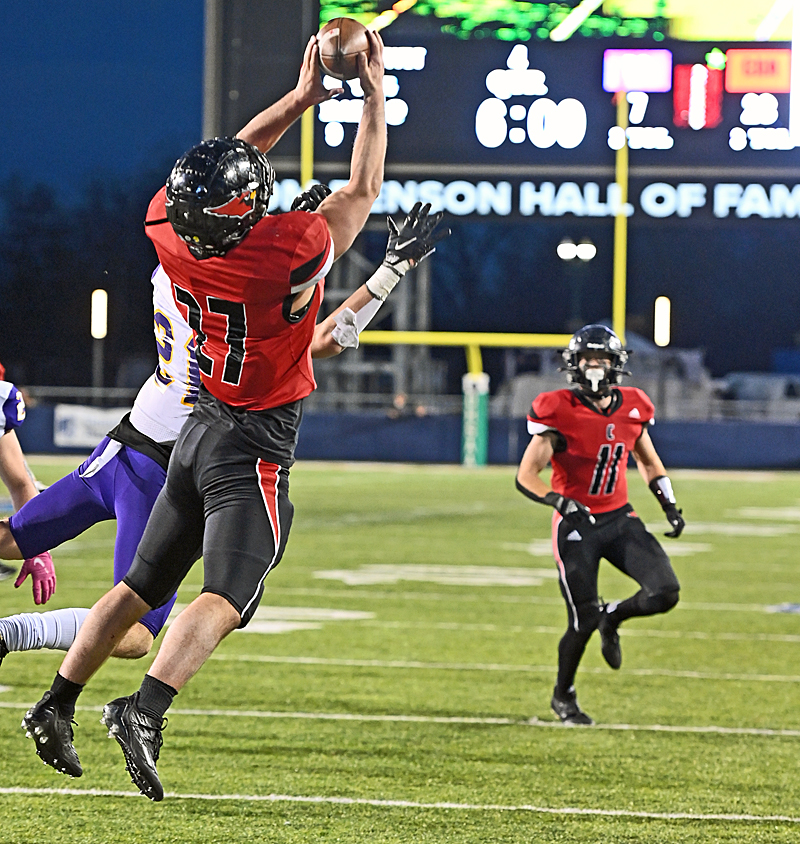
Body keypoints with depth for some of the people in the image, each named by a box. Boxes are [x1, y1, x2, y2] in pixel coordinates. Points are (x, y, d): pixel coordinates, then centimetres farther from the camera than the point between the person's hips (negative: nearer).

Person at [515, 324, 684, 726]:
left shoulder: (632, 407, 2)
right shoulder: (559, 412, -15)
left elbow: (649, 462, 19)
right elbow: (526, 477, -17)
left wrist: (670, 507, 10)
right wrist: (562, 503, -32)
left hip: (619, 518, 5)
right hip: (576, 526, -5)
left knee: (665, 593, -13)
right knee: (583, 622, -4)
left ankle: (612, 617, 20)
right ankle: (563, 696, 23)